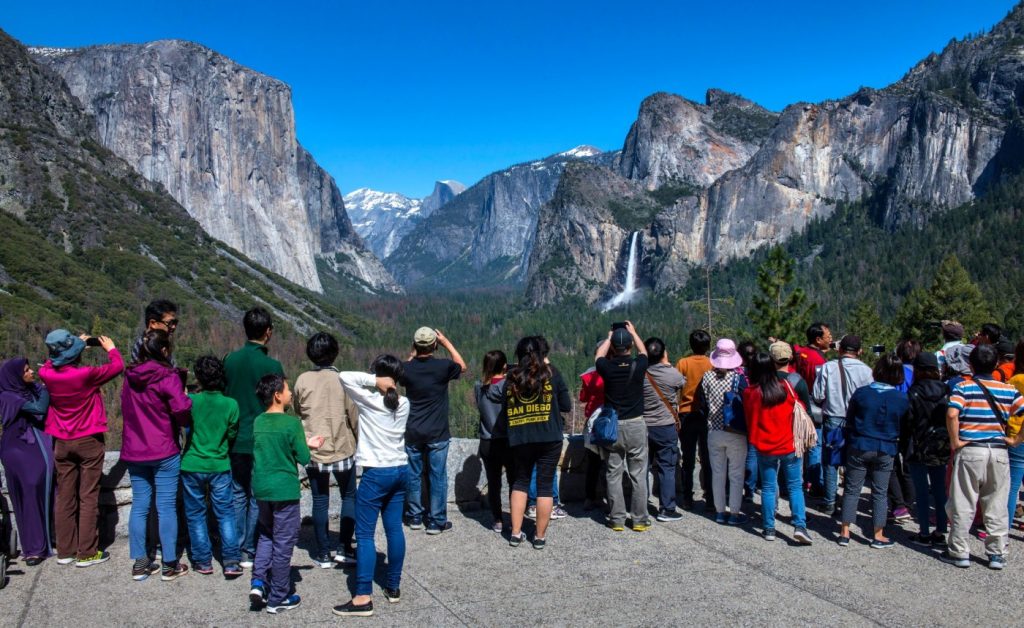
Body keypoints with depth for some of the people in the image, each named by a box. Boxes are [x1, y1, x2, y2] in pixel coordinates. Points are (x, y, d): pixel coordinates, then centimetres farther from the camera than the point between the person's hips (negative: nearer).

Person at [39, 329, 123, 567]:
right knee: (88, 498, 1)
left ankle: (65, 551, 18)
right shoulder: (86, 374, -21)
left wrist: (73, 346, 21)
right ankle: (87, 553, 4)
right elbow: (117, 366, -7)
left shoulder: (46, 374, -8)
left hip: (62, 443, 5)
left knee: (64, 498, 11)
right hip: (89, 442, -5)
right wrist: (111, 348, 11)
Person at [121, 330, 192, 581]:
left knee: (139, 506, 11)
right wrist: (186, 424, -6)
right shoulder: (168, 377, -13)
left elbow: (125, 409, 14)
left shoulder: (130, 377, 7)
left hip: (134, 452, 6)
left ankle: (140, 563, 17)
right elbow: (181, 408, -24)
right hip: (164, 452, -6)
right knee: (167, 507, 2)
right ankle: (170, 564, 8)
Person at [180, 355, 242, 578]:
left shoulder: (191, 400, -11)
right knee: (226, 513, 8)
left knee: (196, 514, 13)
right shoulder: (231, 404, -9)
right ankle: (231, 561, 3)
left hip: (192, 465, 0)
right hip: (220, 466, 0)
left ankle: (203, 561, 18)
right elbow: (232, 434, 2)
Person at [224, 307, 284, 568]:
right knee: (258, 498, 7)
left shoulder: (230, 360, 0)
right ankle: (251, 552, 13)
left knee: (238, 495, 15)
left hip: (235, 441, 5)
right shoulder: (272, 365, -15)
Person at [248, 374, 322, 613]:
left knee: (266, 535, 24)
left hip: (261, 488, 6)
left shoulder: (258, 422, 4)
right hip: (285, 490, -6)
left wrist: (306, 443, 16)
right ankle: (278, 599, 14)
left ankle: (258, 581, 9)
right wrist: (307, 447, 11)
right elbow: (304, 459, -10)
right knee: (283, 543, 5)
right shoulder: (292, 423, -15)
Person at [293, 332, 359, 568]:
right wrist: (356, 441, 10)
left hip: (313, 451, 2)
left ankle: (323, 554, 16)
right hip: (342, 449, -1)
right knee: (349, 497, 16)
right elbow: (354, 416, -6)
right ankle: (345, 549, 12)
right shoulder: (343, 380, -12)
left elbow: (298, 412, 7)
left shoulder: (302, 380, -6)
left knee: (320, 501, 12)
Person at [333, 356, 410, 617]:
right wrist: (389, 386, 10)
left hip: (376, 473, -7)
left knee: (364, 534, -2)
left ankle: (363, 598, -4)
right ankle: (393, 586, 21)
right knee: (394, 529, 14)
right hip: (400, 470, 7)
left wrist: (375, 381, -15)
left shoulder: (370, 401, -12)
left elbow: (345, 377, -16)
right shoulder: (404, 404, 5)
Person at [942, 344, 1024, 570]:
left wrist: (955, 442, -10)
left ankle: (959, 552, 12)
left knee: (962, 506, 6)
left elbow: (952, 414, -22)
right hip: (999, 452, 3)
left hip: (970, 451, -3)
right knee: (997, 507, 13)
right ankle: (997, 554, 19)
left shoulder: (963, 388, -6)